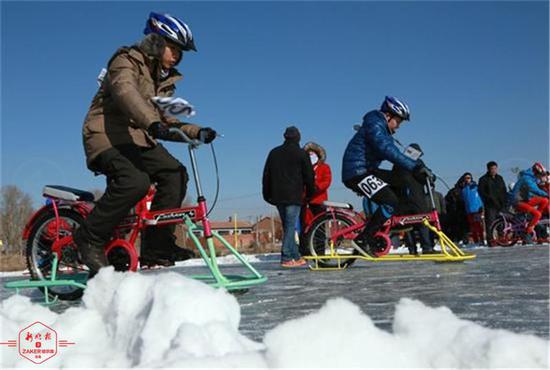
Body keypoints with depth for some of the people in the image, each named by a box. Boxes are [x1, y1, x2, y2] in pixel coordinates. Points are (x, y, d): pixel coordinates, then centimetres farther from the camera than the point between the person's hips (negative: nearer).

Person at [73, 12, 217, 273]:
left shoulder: (164, 80, 17)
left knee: (175, 174, -15)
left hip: (139, 141, 8)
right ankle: (90, 237, -15)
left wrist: (197, 133, -1)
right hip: (107, 137, -7)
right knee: (135, 181, -33)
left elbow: (167, 122, 17)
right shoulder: (127, 61, -7)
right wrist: (152, 123, -47)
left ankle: (156, 248, -9)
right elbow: (126, 92, -30)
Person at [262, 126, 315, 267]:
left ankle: (296, 257, 13)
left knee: (287, 226, 11)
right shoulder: (301, 153, 0)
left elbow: (266, 175, 15)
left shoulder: (274, 153, 14)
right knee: (291, 226, -6)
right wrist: (310, 193, 14)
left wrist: (267, 195, 20)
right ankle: (286, 258, -10)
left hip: (277, 196, 5)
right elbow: (309, 175, 2)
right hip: (293, 196, -5)